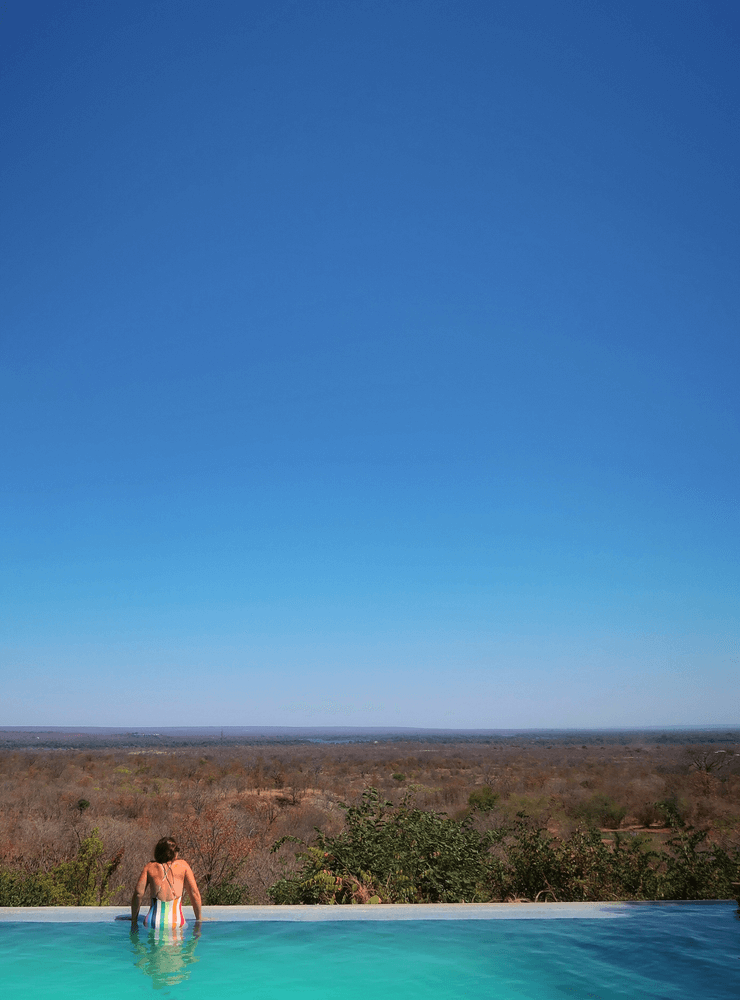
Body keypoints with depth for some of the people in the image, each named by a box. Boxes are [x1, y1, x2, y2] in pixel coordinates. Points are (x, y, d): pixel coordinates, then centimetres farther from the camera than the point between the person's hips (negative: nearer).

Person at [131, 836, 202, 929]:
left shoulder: (150, 866, 8)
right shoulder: (183, 865, 6)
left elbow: (138, 894, 0)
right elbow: (194, 893, 0)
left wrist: (133, 921, 11)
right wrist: (198, 921, 8)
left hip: (152, 923, 2)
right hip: (175, 924, -2)